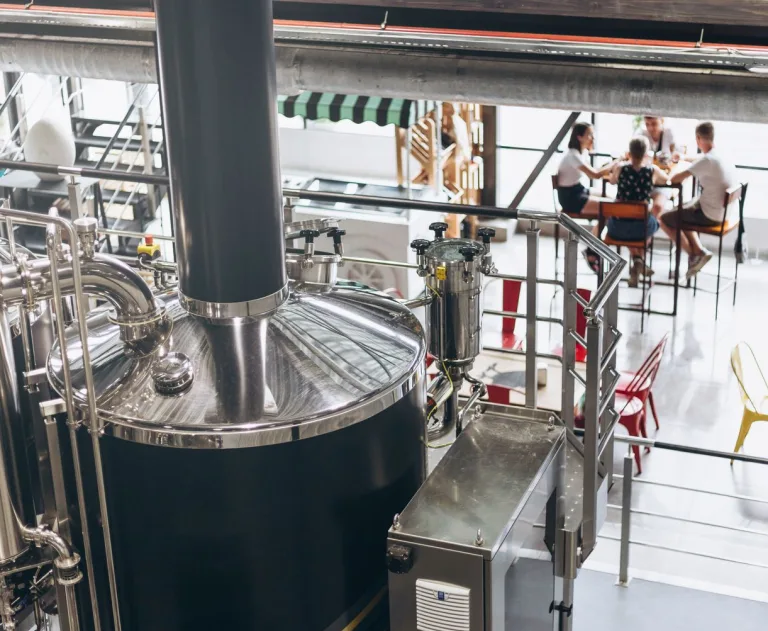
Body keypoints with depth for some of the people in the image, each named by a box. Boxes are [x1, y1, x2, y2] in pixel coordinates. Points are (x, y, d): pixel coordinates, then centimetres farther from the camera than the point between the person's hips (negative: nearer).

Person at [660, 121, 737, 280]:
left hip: (710, 215, -9)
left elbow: (675, 179, -25)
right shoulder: (723, 158, 2)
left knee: (664, 219, 3)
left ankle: (694, 254, 10)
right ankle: (699, 250, 18)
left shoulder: (707, 160, -24)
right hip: (723, 212, 9)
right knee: (682, 212, 30)